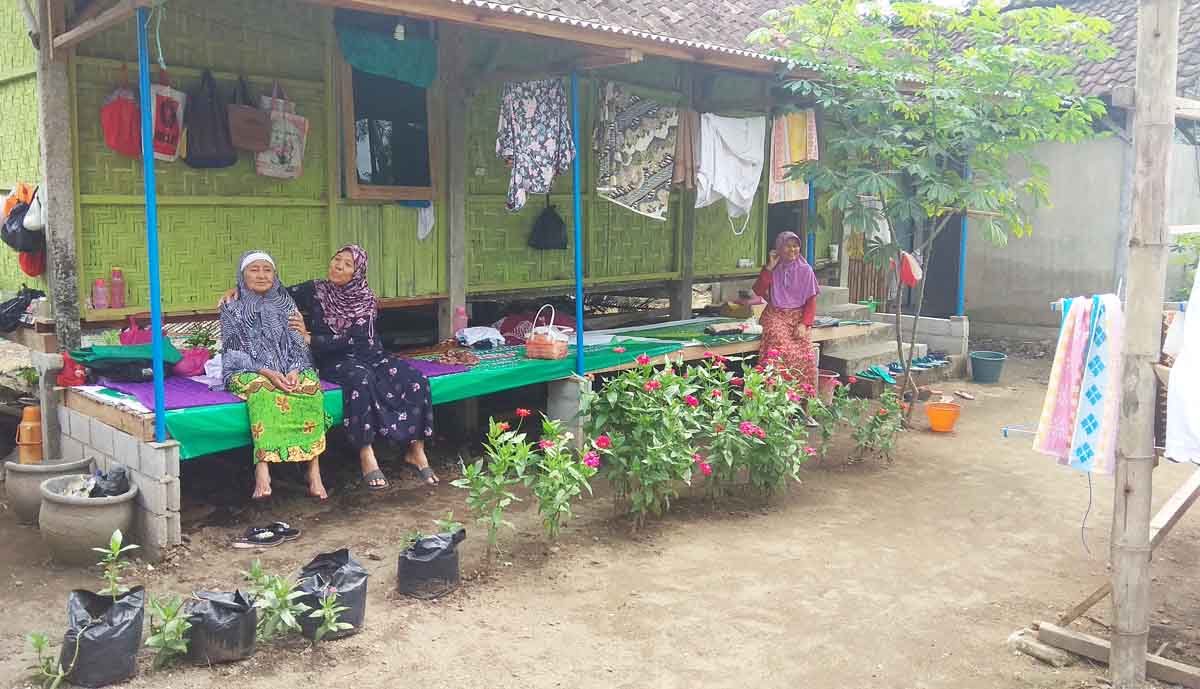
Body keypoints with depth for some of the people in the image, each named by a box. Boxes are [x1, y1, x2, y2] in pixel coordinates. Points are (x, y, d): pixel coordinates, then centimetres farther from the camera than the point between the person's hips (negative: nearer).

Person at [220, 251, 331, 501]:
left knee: (311, 388, -30)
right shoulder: (232, 308, 4)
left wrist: (295, 370, -15)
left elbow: (299, 344, 7)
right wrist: (267, 372, -20)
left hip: (289, 370, 2)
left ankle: (314, 470, -33)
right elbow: (234, 352, -4)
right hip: (248, 371, -2)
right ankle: (262, 469, -43)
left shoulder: (286, 303, 12)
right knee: (262, 389, -38)